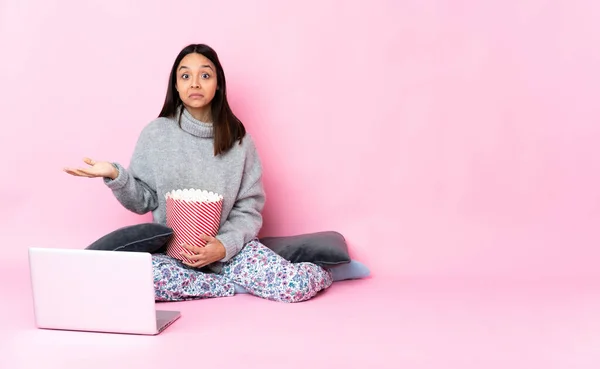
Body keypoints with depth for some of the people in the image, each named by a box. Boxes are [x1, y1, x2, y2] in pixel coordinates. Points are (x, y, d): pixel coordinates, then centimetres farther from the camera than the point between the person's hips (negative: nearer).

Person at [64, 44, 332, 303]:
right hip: (170, 248, 2)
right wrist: (115, 176, -14)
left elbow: (249, 210, 0)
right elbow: (143, 201, 6)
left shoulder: (237, 139, 0)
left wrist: (224, 245, -18)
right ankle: (244, 282, -16)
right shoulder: (155, 134, 0)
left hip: (229, 247, -2)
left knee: (298, 285, -30)